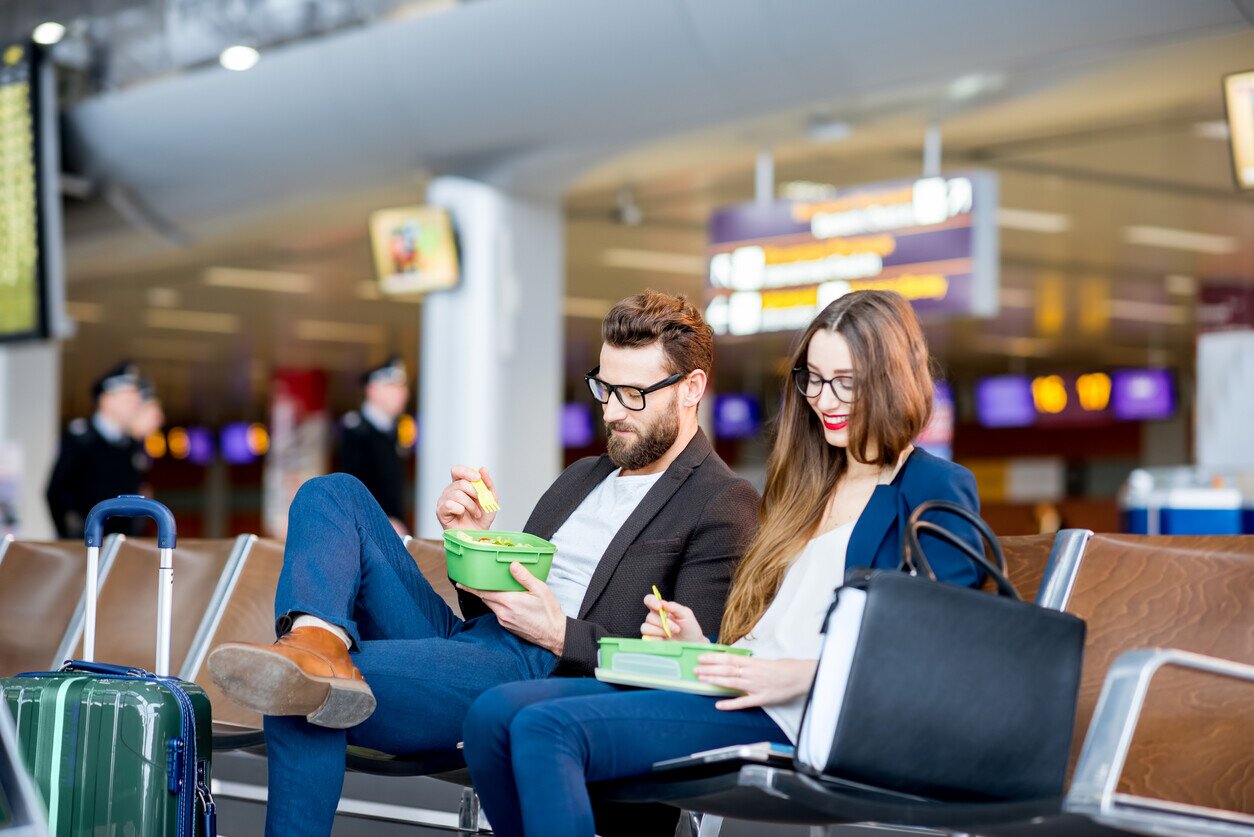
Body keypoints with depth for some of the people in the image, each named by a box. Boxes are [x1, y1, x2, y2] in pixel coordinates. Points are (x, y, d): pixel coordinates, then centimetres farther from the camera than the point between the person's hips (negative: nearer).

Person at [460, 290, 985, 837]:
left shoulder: (936, 491, 1)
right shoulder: (811, 484, 27)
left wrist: (804, 675, -19)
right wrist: (698, 644, 6)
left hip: (792, 720, -8)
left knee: (546, 729, -26)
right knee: (495, 714, -14)